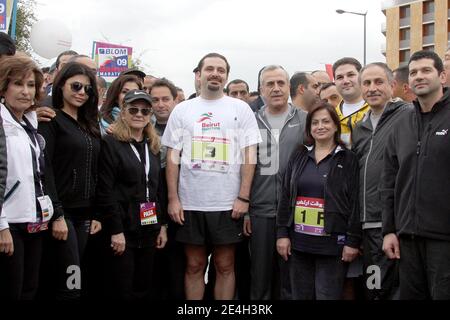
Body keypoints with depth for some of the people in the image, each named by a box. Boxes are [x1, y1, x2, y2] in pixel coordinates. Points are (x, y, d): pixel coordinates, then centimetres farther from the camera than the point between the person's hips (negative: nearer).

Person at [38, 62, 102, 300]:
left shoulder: (89, 126, 17)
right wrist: (56, 215, -18)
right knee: (71, 285, -8)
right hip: (62, 211, -6)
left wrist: (96, 214, 11)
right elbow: (44, 169, -13)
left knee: (66, 281, 9)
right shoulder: (51, 120, -5)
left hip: (85, 214, 7)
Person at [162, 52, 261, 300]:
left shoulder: (240, 109, 3)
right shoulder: (182, 110, 7)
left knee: (225, 266, 7)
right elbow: (173, 157, 6)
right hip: (189, 204, 1)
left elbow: (249, 155, 0)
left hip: (228, 204, -1)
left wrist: (243, 197, -7)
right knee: (194, 266, 10)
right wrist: (173, 198, -1)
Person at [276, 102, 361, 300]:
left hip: (332, 243, -4)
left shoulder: (348, 159, 1)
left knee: (327, 296, -1)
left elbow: (355, 203, -4)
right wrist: (282, 233, 2)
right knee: (300, 296, 10)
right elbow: (285, 197, 10)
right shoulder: (298, 157, 11)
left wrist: (352, 241, -10)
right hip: (299, 241, 4)